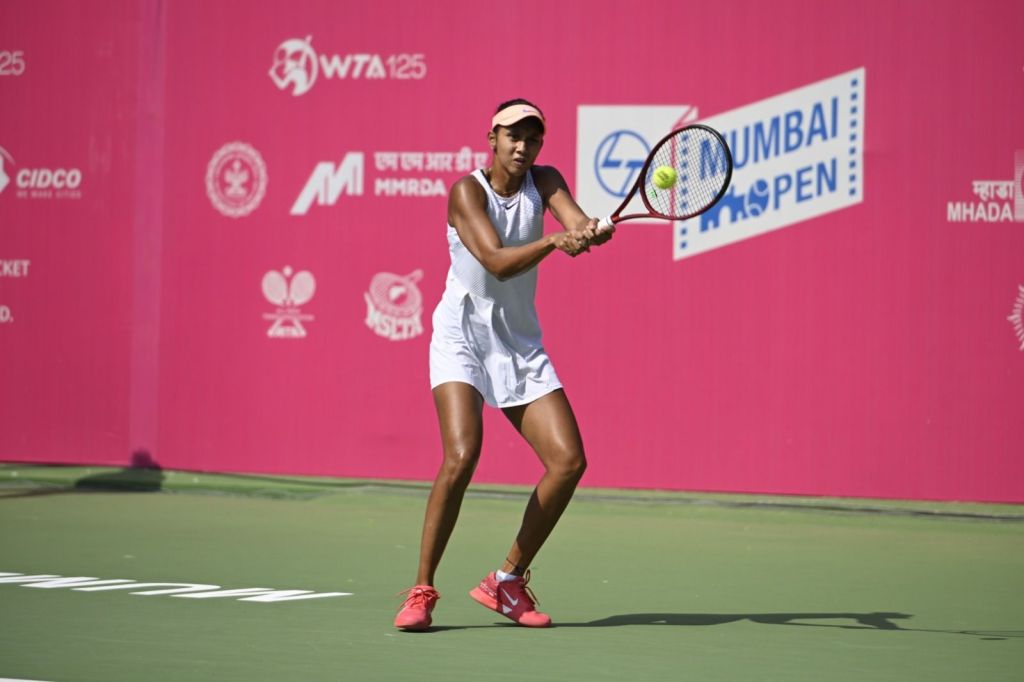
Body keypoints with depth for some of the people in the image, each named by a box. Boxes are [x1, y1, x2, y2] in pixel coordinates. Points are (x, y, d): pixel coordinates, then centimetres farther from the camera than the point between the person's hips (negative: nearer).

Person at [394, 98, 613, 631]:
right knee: (461, 454, -25)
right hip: (463, 338, -5)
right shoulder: (468, 191, -12)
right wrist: (554, 241, -41)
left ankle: (507, 582, 9)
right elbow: (497, 262, -25)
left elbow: (580, 222, -17)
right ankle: (421, 591, -14)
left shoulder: (544, 182, 2)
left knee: (568, 461, -6)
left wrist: (592, 232, -41)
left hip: (521, 345, 5)